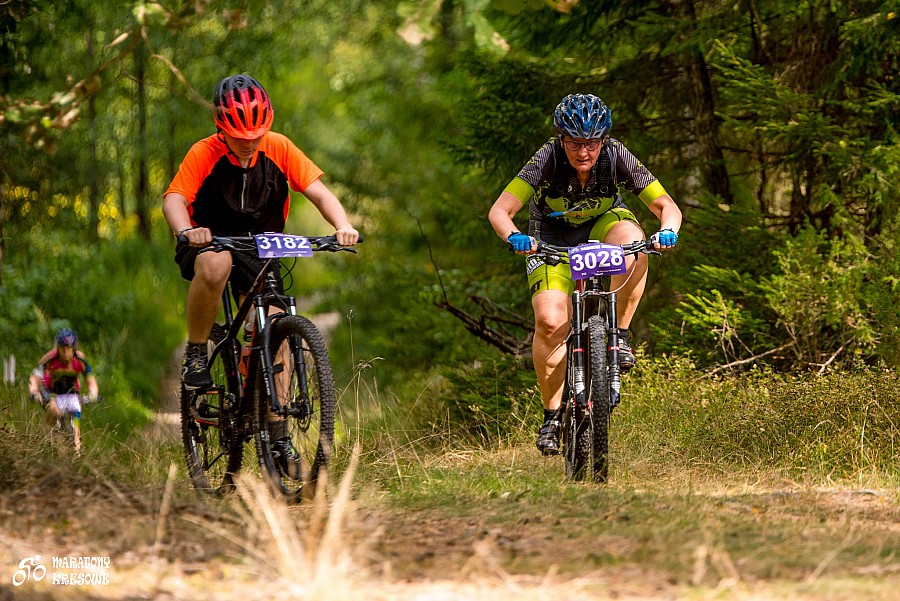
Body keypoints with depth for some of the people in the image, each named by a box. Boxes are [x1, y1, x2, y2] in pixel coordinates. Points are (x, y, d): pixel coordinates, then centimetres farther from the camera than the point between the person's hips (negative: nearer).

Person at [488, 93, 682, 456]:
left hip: (604, 224, 1)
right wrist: (514, 238, -56)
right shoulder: (546, 161, -30)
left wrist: (667, 231, -48)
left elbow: (667, 207, -26)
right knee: (551, 321, -23)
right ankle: (552, 414, -5)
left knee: (632, 240, -36)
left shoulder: (617, 158, -26)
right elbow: (499, 211, -35)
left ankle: (619, 335, -20)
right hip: (553, 239, -1)